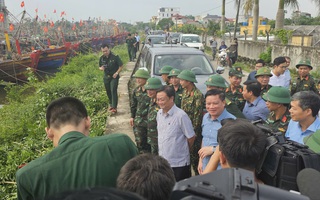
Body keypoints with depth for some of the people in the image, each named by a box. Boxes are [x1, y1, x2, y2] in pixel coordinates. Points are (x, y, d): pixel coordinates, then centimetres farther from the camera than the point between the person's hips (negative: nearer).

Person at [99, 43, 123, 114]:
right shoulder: (102, 58, 2)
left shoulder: (115, 57, -12)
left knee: (113, 91, -12)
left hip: (114, 77, -5)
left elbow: (121, 66, -5)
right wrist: (101, 68, -10)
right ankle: (111, 104, 33)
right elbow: (99, 67, 14)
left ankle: (114, 107, -12)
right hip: (106, 77, 5)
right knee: (108, 91, 13)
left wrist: (117, 73, -16)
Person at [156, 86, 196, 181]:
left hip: (179, 163, -6)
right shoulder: (159, 113, 3)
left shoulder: (181, 115, -18)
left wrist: (183, 151, 4)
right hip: (162, 161, 6)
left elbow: (191, 137, -10)